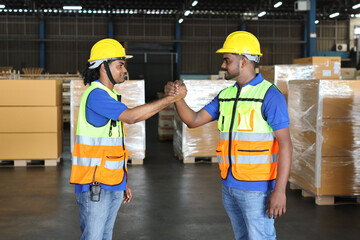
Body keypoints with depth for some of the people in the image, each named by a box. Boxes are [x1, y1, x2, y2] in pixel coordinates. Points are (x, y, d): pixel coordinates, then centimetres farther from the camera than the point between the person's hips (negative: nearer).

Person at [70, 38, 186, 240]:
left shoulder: (111, 96, 16)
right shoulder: (95, 94, -15)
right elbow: (132, 116, -29)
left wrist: (124, 182, 19)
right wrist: (171, 99, -23)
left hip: (113, 185, 9)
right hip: (94, 185, -9)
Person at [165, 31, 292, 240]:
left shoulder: (270, 96, -13)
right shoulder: (226, 95, 10)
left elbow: (285, 145, -16)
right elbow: (193, 120, 8)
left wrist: (280, 190, -22)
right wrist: (177, 97, -10)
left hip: (257, 188, -7)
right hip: (230, 184, 8)